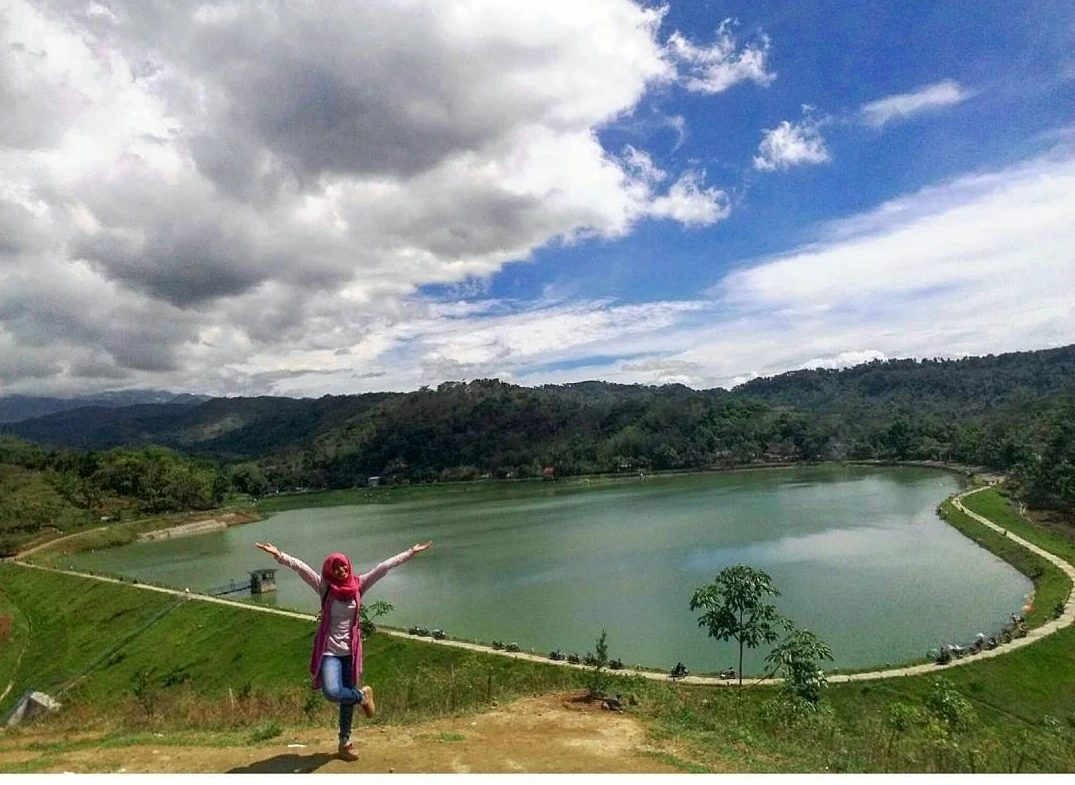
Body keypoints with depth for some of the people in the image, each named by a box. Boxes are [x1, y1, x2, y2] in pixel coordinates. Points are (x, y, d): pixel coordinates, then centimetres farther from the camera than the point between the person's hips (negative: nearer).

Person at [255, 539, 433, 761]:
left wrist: (411, 552, -4)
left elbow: (383, 567, -4)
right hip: (330, 651, -3)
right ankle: (362, 695, 7)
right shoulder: (324, 587, -9)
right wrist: (280, 556, -36)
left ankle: (345, 742, 31)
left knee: (347, 698, 13)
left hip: (351, 651, 3)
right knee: (332, 692, -24)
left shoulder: (358, 585, -2)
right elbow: (301, 568, -22)